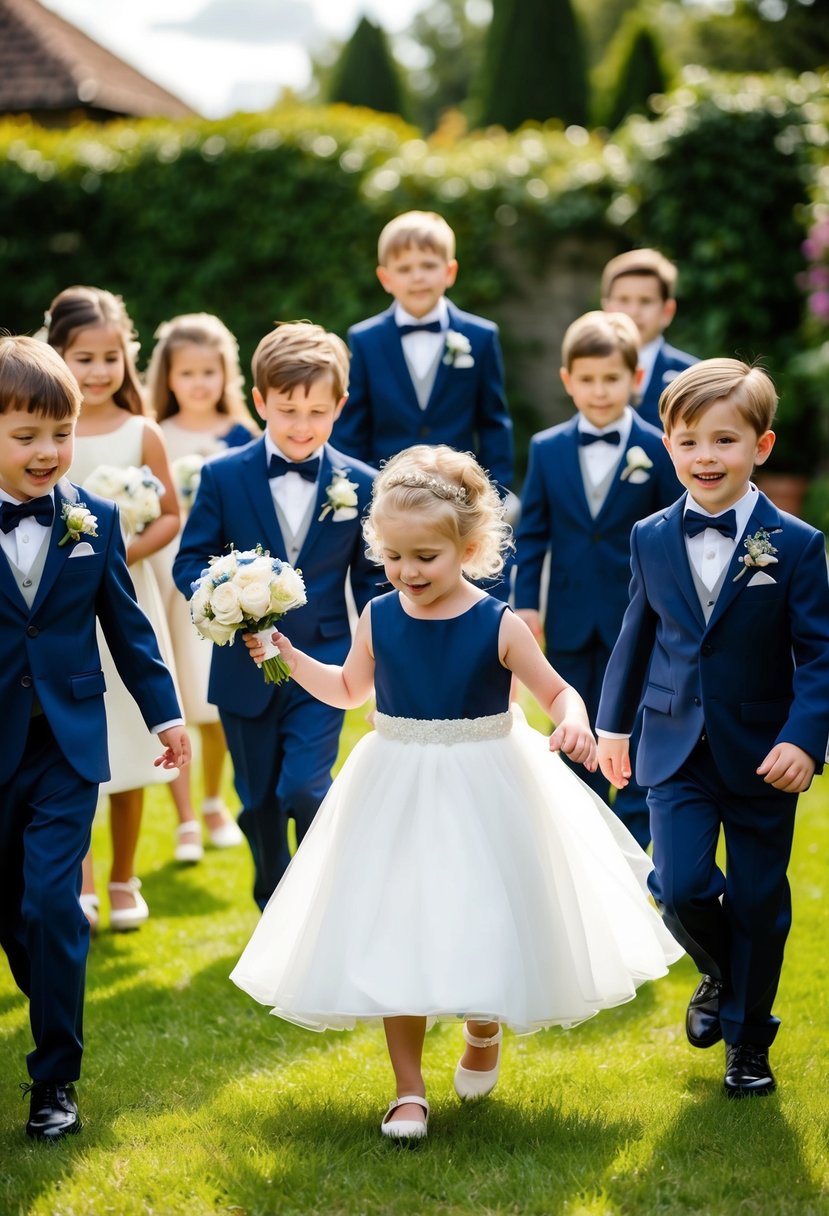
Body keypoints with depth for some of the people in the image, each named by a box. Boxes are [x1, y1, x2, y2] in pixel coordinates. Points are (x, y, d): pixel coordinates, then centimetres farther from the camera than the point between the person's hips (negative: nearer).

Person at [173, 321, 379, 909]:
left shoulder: (361, 485, -1)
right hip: (245, 668, 2)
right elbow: (191, 559, 0)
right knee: (260, 802, 13)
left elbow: (371, 577, 5)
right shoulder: (223, 476, -3)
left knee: (305, 791, -16)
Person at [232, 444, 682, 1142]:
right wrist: (286, 655, 5)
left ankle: (484, 1036, 41)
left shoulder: (498, 626, -12)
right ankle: (409, 1089, 12)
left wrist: (574, 723, -30)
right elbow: (348, 690, 15)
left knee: (485, 924, 6)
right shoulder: (379, 619, -2)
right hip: (398, 796, 2)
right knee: (397, 934, 1)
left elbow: (558, 691, -8)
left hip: (482, 794, -2)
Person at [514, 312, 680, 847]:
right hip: (570, 619, 3)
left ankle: (634, 837, 14)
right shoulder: (547, 449, 2)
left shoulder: (658, 450, -5)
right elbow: (532, 532, 5)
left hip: (635, 618, -3)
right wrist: (526, 601, 0)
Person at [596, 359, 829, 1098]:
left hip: (761, 757, -2)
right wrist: (613, 724, 20)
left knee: (758, 903, 7)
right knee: (680, 887, -9)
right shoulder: (652, 540, 2)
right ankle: (719, 976, 24)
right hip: (677, 750, 2)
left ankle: (749, 1040, 26)